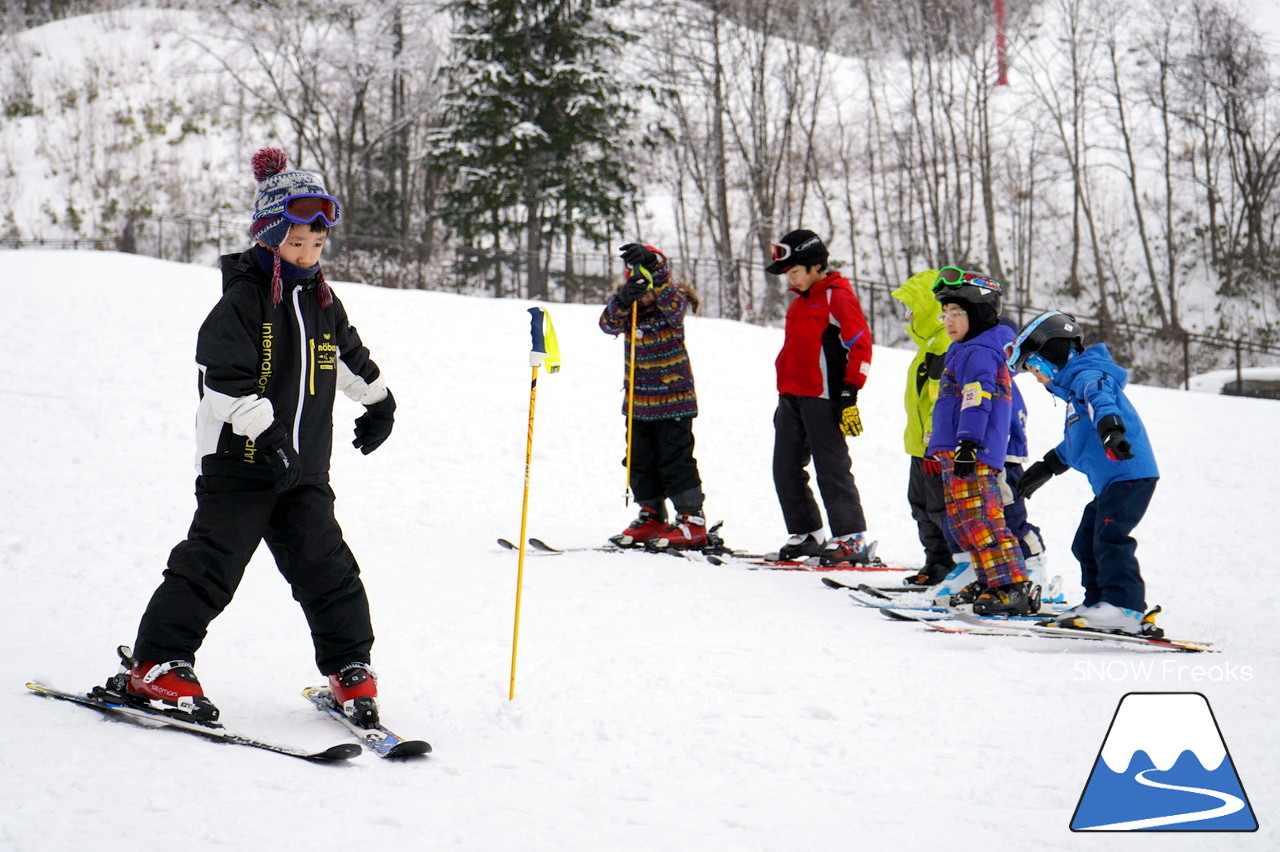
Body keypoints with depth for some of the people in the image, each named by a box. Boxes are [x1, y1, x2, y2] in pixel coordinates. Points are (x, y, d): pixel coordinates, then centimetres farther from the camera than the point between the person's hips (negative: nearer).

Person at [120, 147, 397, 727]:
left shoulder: (322, 301, 13)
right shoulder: (244, 299, -9)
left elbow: (349, 357, 31)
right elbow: (223, 378, -18)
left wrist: (378, 402, 38)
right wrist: (265, 429, -26)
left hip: (303, 469, 6)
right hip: (239, 463, -6)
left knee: (326, 567, 4)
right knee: (212, 564, -6)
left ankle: (349, 668, 15)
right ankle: (157, 665, 2)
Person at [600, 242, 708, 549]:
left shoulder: (675, 301, -10)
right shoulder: (624, 303, 0)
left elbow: (674, 305, -34)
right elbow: (609, 324, -18)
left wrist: (653, 267, -47)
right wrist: (623, 301, -39)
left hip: (673, 399, -5)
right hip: (638, 400, 5)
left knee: (676, 460, -3)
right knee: (641, 461, 11)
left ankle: (692, 520, 4)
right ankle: (651, 517, 23)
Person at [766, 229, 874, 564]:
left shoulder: (838, 297, -8)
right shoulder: (799, 301, 19)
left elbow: (860, 345, -12)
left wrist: (849, 393, -15)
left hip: (822, 398, -9)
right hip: (790, 397, 9)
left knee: (831, 468, -8)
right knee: (785, 469, 8)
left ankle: (852, 539, -4)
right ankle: (805, 534, 18)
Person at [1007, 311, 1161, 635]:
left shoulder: (1087, 375, -8)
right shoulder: (1073, 385, 25)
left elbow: (1101, 398, -33)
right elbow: (1076, 439, 39)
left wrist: (1110, 428, -53)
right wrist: (1046, 467, 48)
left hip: (1128, 474, -11)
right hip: (1110, 481, 11)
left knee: (1109, 538, -19)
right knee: (1086, 544, 14)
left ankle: (1126, 608, -23)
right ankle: (1098, 603, 20)